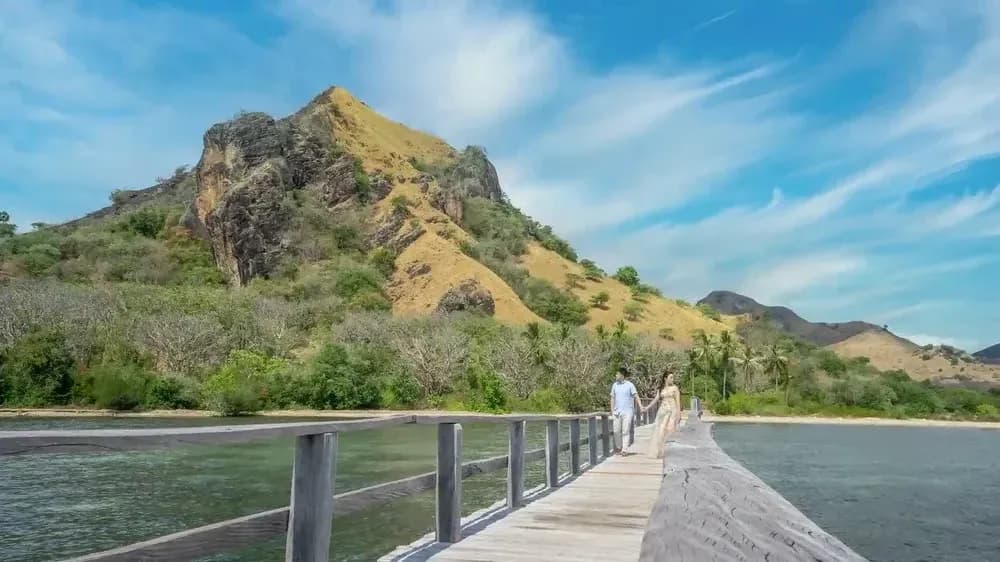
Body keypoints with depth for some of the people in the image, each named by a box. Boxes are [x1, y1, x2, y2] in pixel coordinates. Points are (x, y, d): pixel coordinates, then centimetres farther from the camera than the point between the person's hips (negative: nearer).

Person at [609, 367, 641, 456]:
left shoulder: (630, 385, -3)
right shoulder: (615, 385, 8)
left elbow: (636, 397, -6)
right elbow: (612, 398, 12)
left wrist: (641, 407, -17)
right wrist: (612, 410, 7)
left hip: (627, 412, -4)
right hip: (617, 412, 4)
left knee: (625, 431, -4)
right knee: (617, 431, 3)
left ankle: (624, 450, -1)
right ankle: (618, 448, 16)